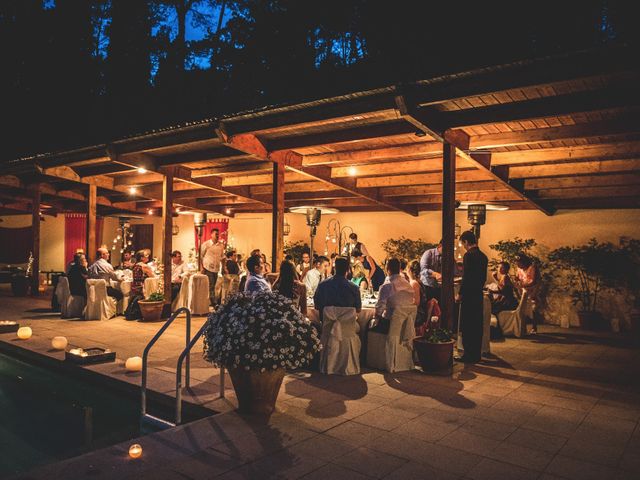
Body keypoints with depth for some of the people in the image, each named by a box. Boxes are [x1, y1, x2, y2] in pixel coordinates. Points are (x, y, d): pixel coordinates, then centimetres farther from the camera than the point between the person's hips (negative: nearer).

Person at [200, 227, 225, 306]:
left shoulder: (221, 245, 6)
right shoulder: (206, 244, -6)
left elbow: (222, 257, 15)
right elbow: (201, 256, -4)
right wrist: (202, 267, -11)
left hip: (216, 268, 5)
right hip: (208, 268, -5)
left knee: (212, 286, 10)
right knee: (211, 287, -7)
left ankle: (208, 302, 20)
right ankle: (213, 303, -6)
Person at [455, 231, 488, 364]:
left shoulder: (469, 255, -15)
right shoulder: (483, 256, 11)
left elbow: (466, 277, -18)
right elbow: (484, 277, 16)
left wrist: (460, 294, -9)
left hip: (469, 296, -8)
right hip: (479, 295, 8)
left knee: (467, 326, -1)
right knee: (477, 325, 13)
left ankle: (469, 355, 3)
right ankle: (476, 354, 21)